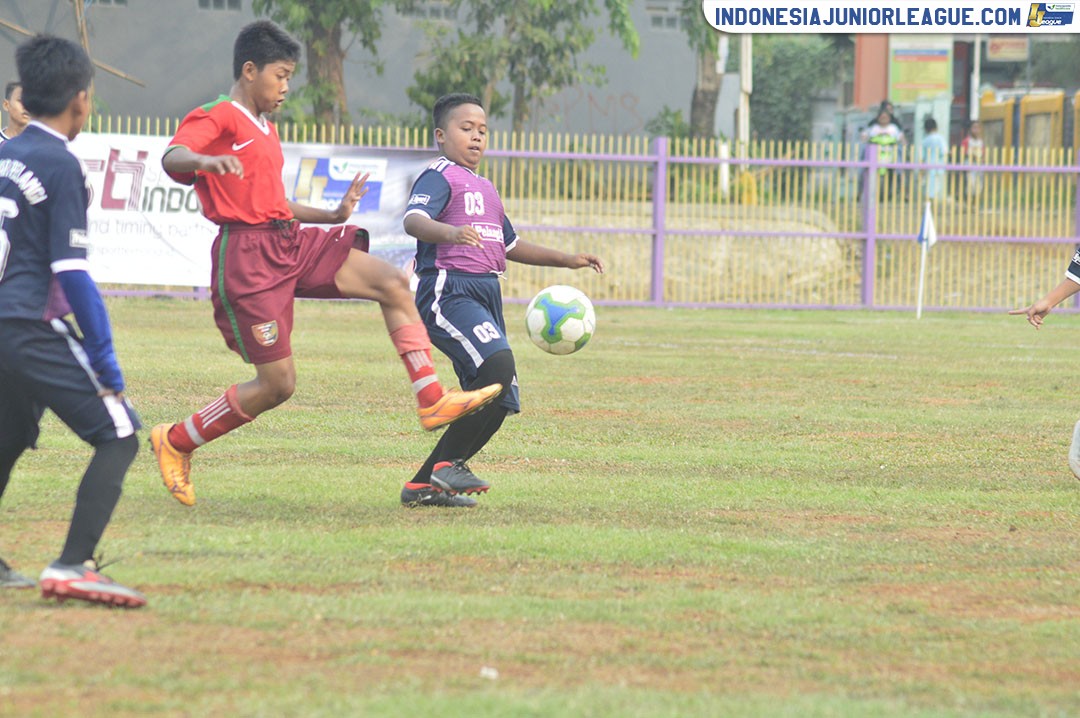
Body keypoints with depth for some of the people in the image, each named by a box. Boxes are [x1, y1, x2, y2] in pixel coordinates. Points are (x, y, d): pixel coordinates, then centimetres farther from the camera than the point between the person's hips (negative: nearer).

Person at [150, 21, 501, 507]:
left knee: (392, 283, -7)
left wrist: (333, 215, 25)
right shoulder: (216, 118, -6)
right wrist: (206, 161, -48)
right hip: (246, 257, -9)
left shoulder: (265, 131, 22)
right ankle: (175, 441, 11)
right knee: (277, 384, -7)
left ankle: (432, 401, -10)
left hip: (292, 243, 9)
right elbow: (171, 158, -26)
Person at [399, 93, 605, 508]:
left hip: (485, 296, 9)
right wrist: (451, 233, -42)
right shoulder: (440, 177, -3)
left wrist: (566, 260, 34)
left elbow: (509, 244, 38)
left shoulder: (485, 189, 26)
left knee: (500, 401, 3)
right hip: (449, 291, -9)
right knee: (498, 366, -30)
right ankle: (449, 463, -18)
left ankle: (424, 484, 10)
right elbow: (414, 220, -23)